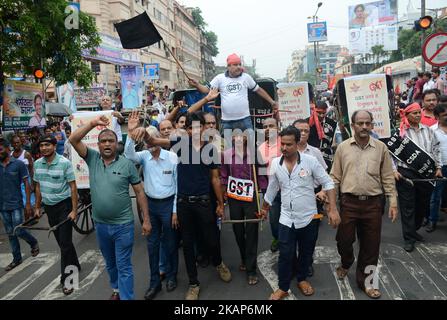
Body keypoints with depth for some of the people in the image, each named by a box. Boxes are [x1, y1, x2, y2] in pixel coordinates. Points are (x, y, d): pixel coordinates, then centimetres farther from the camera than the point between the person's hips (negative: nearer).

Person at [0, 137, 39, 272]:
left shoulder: (19, 164, -7)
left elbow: (26, 184, -5)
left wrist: (28, 203, -8)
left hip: (16, 204, -4)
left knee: (18, 231, -5)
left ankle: (34, 243, 25)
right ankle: (17, 258, 23)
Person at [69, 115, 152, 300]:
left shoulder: (127, 164, -8)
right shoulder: (92, 158, 0)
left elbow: (140, 192, -5)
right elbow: (73, 140, -10)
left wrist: (146, 219, -8)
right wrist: (93, 123, -19)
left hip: (123, 225, -4)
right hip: (100, 224, 4)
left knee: (124, 266, 3)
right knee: (110, 263, 23)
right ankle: (116, 290, 44)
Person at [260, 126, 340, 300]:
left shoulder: (310, 160, -13)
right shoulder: (275, 163, -4)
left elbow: (328, 183, -7)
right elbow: (271, 189, 10)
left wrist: (333, 209, -14)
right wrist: (264, 209, 20)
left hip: (308, 217, -1)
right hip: (286, 219, 1)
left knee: (306, 253, 16)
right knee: (285, 255, 4)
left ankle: (302, 279, 40)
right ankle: (283, 288, 22)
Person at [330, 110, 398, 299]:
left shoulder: (381, 147, 1)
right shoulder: (343, 147, 1)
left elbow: (388, 178, 4)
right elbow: (335, 177, 3)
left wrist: (393, 202, 0)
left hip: (373, 203, 1)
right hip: (349, 202, 0)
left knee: (371, 243, 9)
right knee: (344, 239, 9)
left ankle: (364, 279, 29)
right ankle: (346, 264, 41)